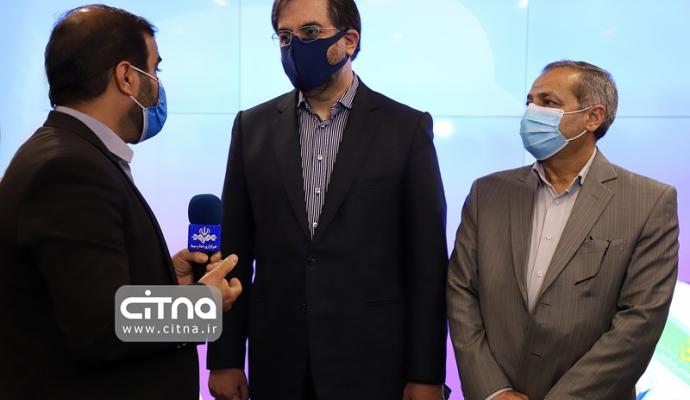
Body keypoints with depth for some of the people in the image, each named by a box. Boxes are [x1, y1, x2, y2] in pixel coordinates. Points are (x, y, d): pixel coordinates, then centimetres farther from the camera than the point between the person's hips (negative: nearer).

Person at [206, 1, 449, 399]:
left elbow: (427, 261, -4)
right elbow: (236, 251, 5)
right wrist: (225, 358, 3)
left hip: (372, 363, -2)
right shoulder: (254, 127, 4)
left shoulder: (407, 128, -3)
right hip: (277, 363, 3)